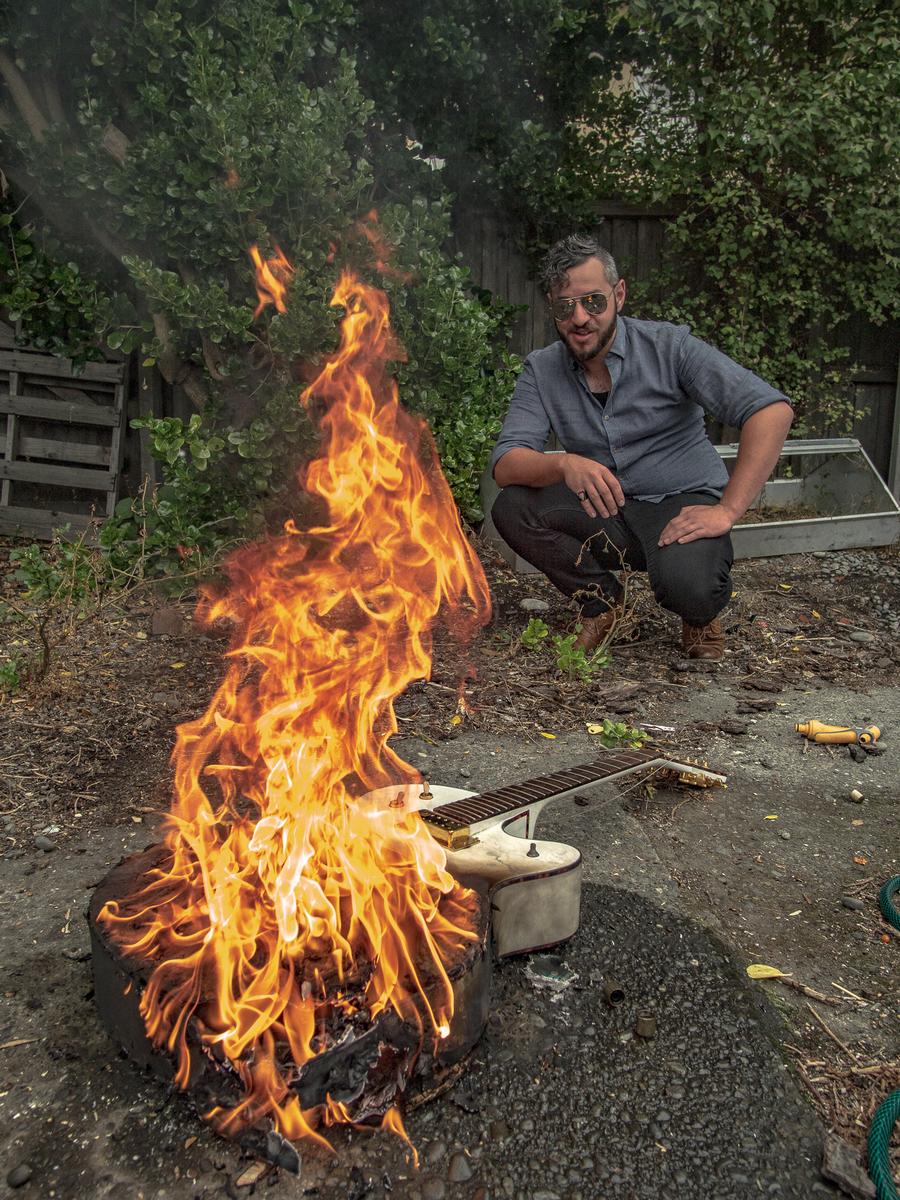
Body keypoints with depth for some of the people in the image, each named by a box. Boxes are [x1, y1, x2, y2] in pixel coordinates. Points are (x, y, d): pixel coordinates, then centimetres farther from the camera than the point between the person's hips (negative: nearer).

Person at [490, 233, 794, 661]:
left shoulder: (668, 346, -10)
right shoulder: (541, 370, 1)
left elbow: (772, 409, -18)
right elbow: (505, 464, -10)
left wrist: (726, 510, -27)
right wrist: (564, 464, -33)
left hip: (682, 507, -3)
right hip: (606, 512, 4)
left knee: (685, 584, -35)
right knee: (511, 507, -20)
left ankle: (701, 613, 5)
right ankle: (600, 598, 3)